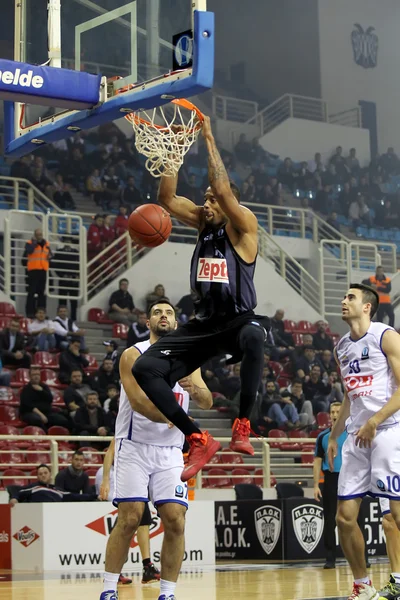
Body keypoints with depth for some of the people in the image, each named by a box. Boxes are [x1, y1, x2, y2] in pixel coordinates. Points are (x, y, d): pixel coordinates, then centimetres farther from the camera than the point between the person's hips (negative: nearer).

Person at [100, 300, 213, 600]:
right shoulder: (133, 355, -3)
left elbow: (207, 403, -2)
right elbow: (139, 401, -16)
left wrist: (194, 389, -26)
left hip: (170, 452, 3)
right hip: (134, 447, -3)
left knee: (176, 521, -7)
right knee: (129, 519, -11)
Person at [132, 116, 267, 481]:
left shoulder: (243, 226, -6)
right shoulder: (204, 223, 12)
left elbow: (224, 190, -23)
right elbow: (167, 198, 3)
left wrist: (210, 141, -17)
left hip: (238, 320, -6)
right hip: (203, 323, 6)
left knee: (253, 337, -44)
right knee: (145, 368, -12)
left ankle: (243, 425, -30)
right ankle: (199, 441, -6)